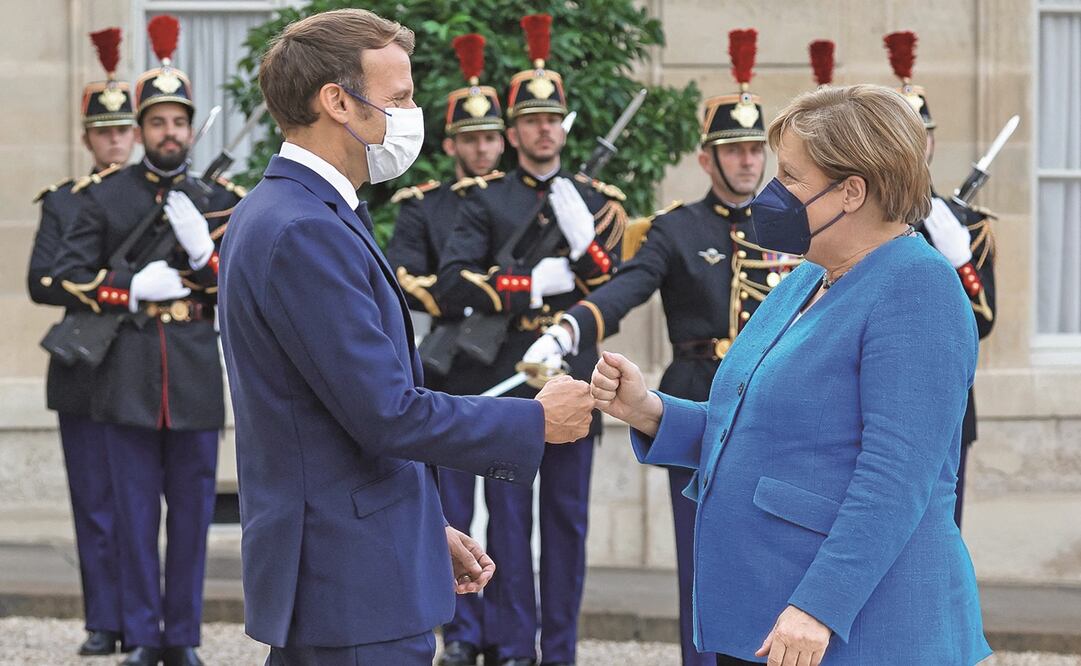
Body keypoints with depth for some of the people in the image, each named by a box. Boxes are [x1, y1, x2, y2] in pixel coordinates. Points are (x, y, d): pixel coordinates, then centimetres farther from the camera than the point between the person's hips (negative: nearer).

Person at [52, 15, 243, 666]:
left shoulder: (218, 200, 7)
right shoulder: (104, 196, 5)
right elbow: (70, 274, 3)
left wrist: (202, 247, -14)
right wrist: (132, 292, -12)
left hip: (196, 374, 1)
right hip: (128, 375, -1)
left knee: (192, 509, 5)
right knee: (136, 509, 3)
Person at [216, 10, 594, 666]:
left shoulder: (277, 214, 14)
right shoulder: (306, 233, -19)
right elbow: (388, 413, -22)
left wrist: (426, 527, 18)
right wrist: (535, 422, -9)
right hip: (358, 586, -10)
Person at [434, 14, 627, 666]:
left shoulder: (597, 200, 9)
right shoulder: (486, 201, 4)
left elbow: (615, 288, 0)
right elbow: (451, 283, -8)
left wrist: (583, 239, -17)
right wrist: (535, 284, -14)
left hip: (574, 380, 1)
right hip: (505, 381, -1)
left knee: (567, 517, 5)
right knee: (509, 517, 1)